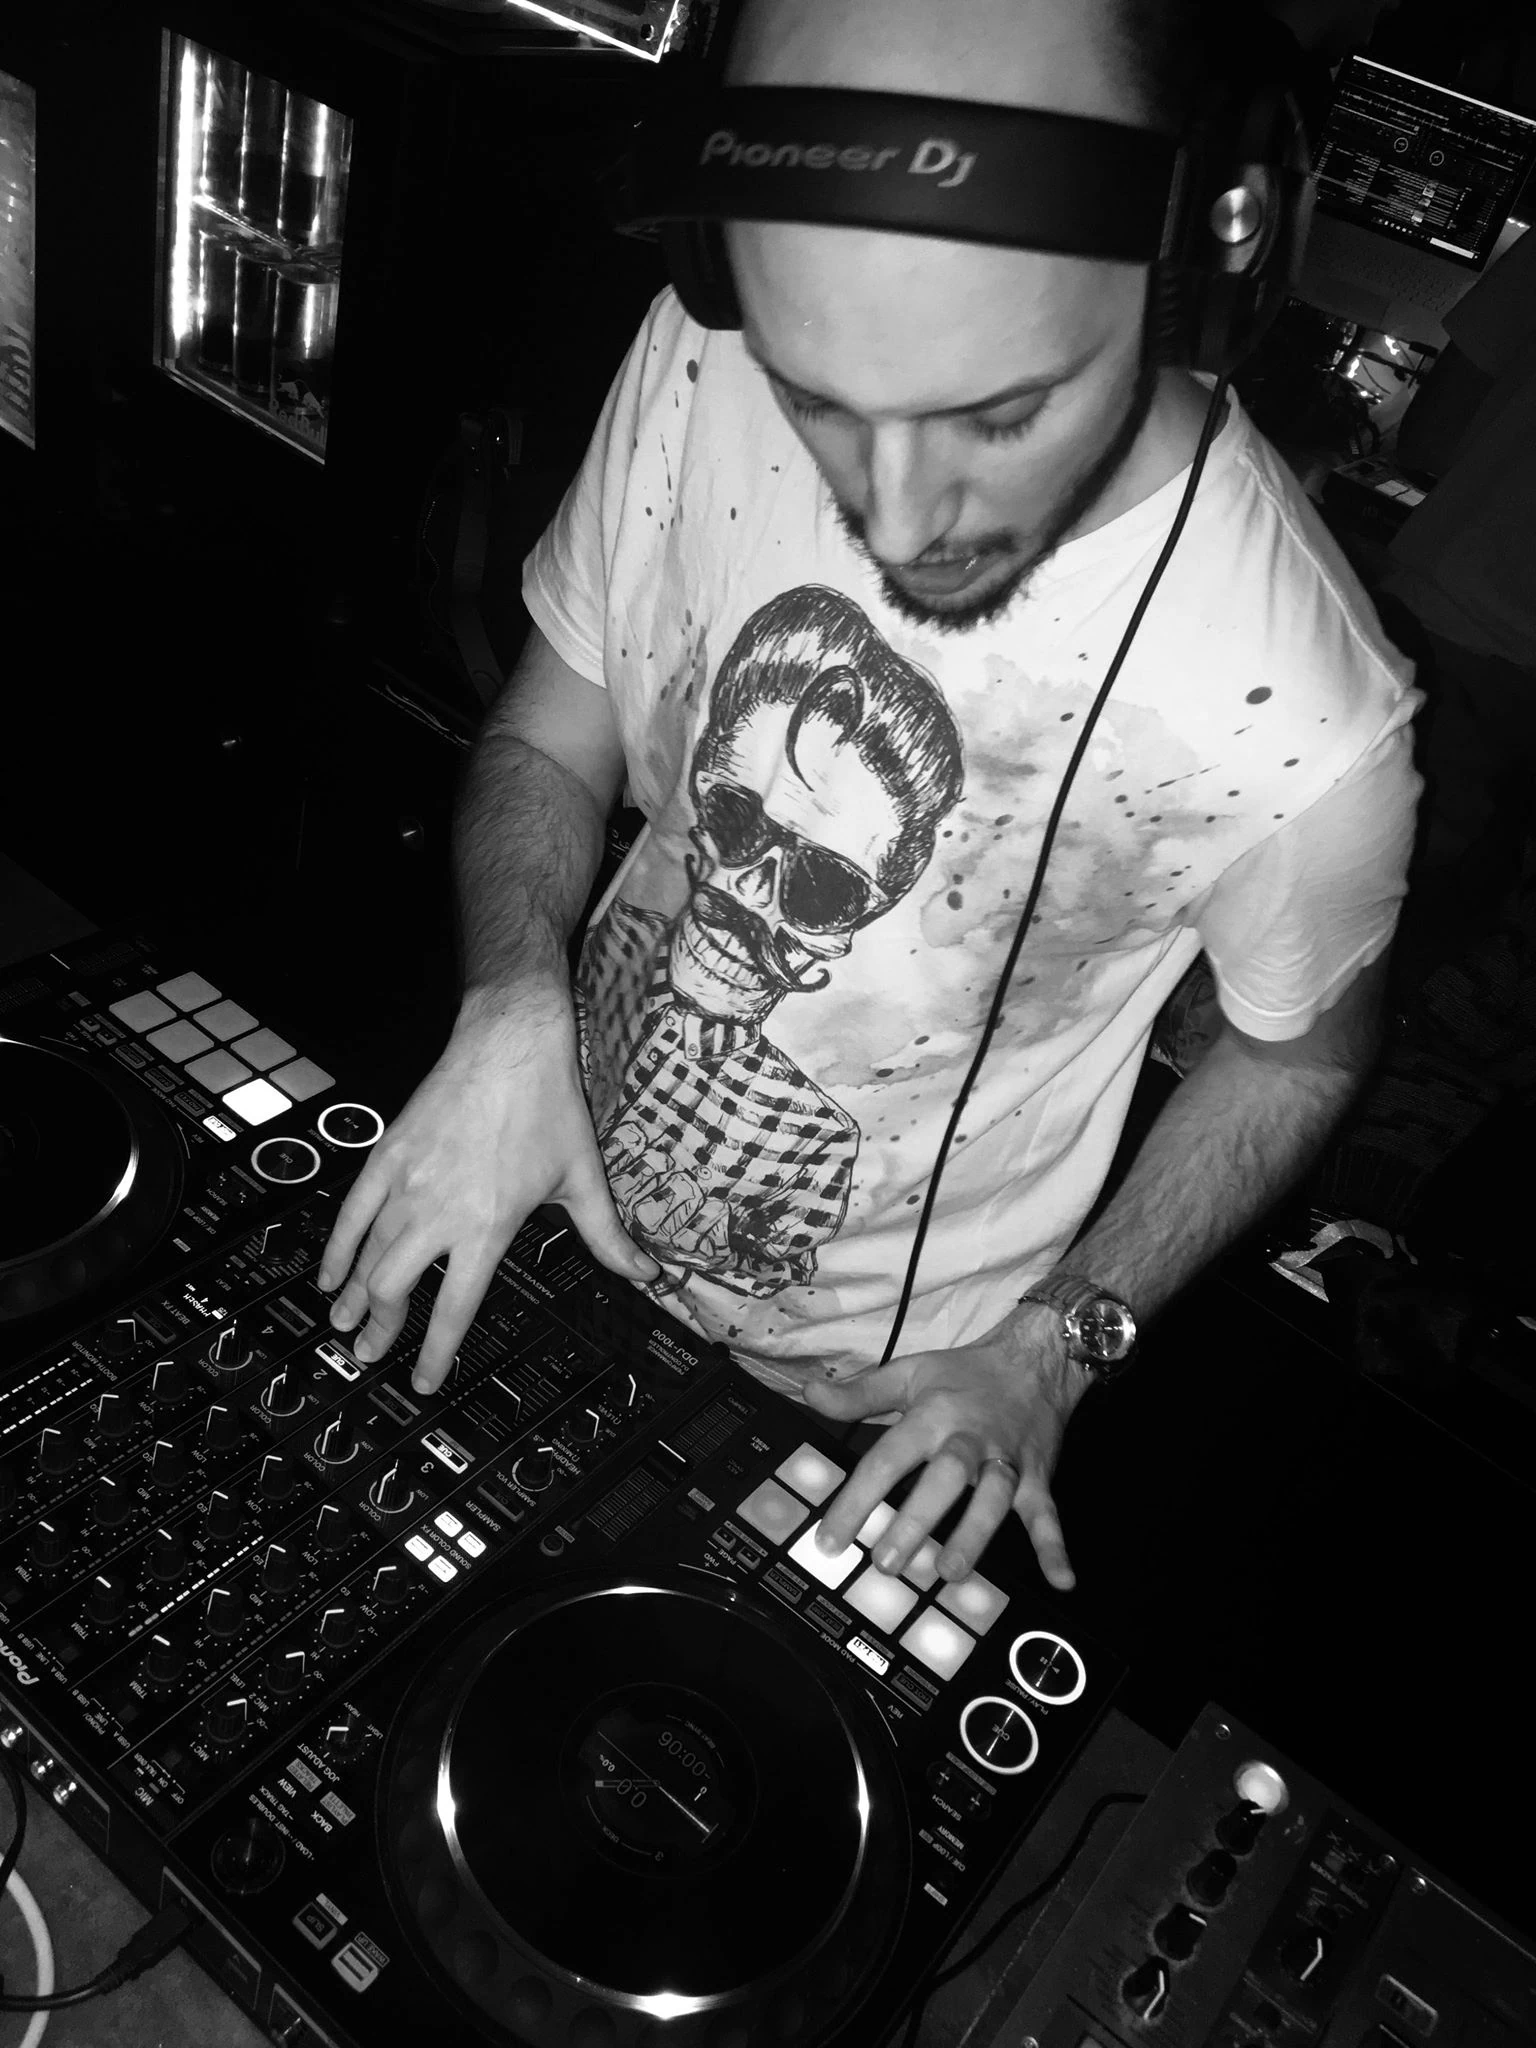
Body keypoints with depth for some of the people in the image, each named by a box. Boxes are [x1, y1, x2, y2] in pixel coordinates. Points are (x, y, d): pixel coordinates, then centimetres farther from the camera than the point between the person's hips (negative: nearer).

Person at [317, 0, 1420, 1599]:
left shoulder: (1302, 726, -32)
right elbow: (548, 745, -7)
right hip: (560, 1228, 4)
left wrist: (1054, 1351, -15)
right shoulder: (701, 365, -22)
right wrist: (517, 1000, -25)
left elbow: (1298, 1056, -10)